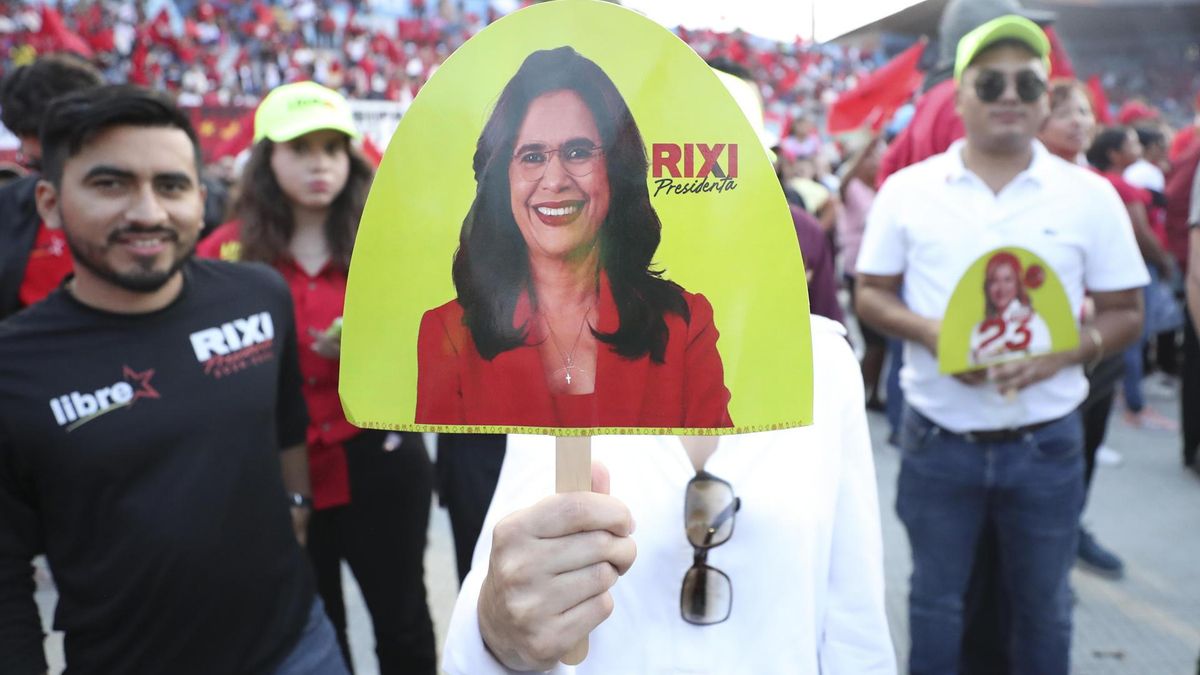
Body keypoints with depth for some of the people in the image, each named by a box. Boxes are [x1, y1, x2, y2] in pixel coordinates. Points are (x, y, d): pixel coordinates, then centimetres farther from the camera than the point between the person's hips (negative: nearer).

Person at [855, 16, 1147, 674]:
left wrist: (1066, 350, -17)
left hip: (1046, 443, 1)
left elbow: (1125, 313, 2)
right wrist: (930, 333, -16)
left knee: (1042, 605, 17)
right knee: (935, 600, 15)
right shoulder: (907, 189, -2)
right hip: (937, 439, 0)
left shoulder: (1090, 195, -1)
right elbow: (871, 295, 3)